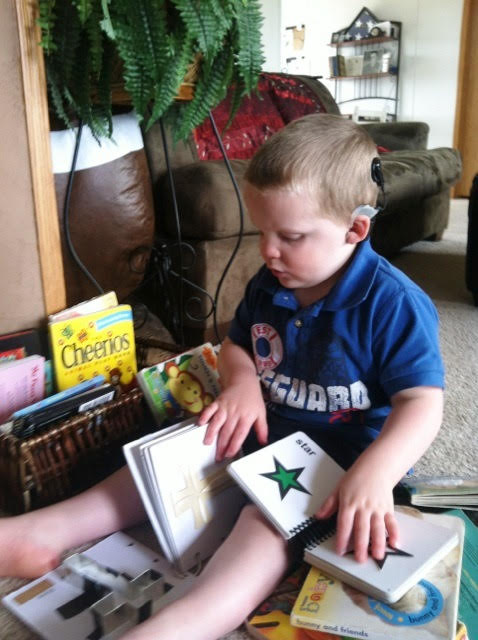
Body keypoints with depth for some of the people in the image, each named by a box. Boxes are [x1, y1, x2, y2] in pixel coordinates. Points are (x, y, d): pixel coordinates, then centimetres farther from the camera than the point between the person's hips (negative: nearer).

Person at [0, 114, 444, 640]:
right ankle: (43, 532, 1)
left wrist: (373, 475, -41)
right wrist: (243, 382, -10)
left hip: (343, 455, -7)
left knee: (270, 517, -35)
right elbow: (236, 344, 14)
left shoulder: (393, 303, -20)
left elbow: (421, 403, -24)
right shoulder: (268, 286, 0)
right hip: (263, 432, 7)